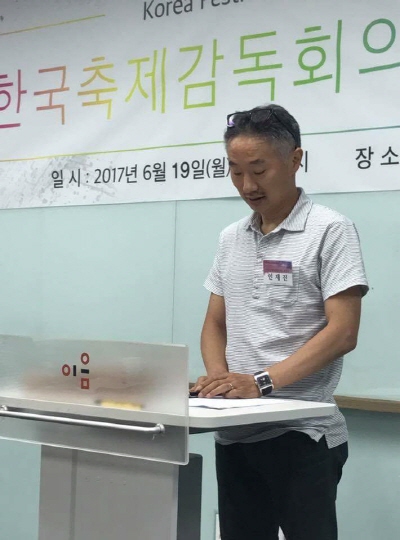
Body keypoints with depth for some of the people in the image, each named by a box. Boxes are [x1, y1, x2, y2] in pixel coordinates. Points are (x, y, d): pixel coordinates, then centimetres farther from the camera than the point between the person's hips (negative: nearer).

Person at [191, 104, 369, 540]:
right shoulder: (231, 238, 12)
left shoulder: (329, 230, -7)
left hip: (303, 433, -6)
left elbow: (342, 332, -14)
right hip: (234, 433, 6)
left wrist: (261, 382, -22)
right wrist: (218, 380, -5)